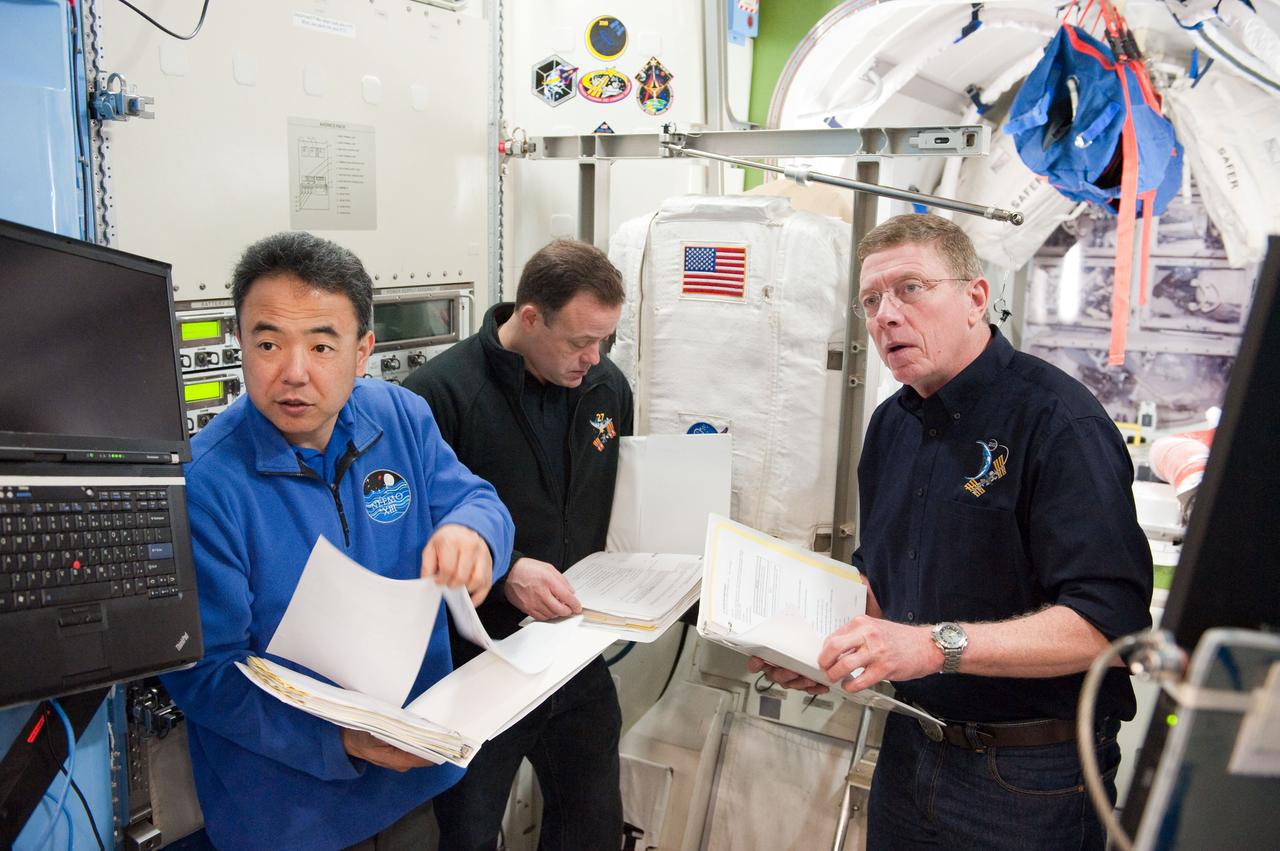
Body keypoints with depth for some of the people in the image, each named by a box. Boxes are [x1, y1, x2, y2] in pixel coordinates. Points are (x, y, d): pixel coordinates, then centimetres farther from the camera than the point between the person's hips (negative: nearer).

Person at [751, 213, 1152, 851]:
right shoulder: (891, 424, 5)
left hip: (1031, 778, -6)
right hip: (909, 747, 7)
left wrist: (937, 644, -33)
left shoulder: (1057, 420, -19)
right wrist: (826, 647, -1)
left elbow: (1108, 620, -27)